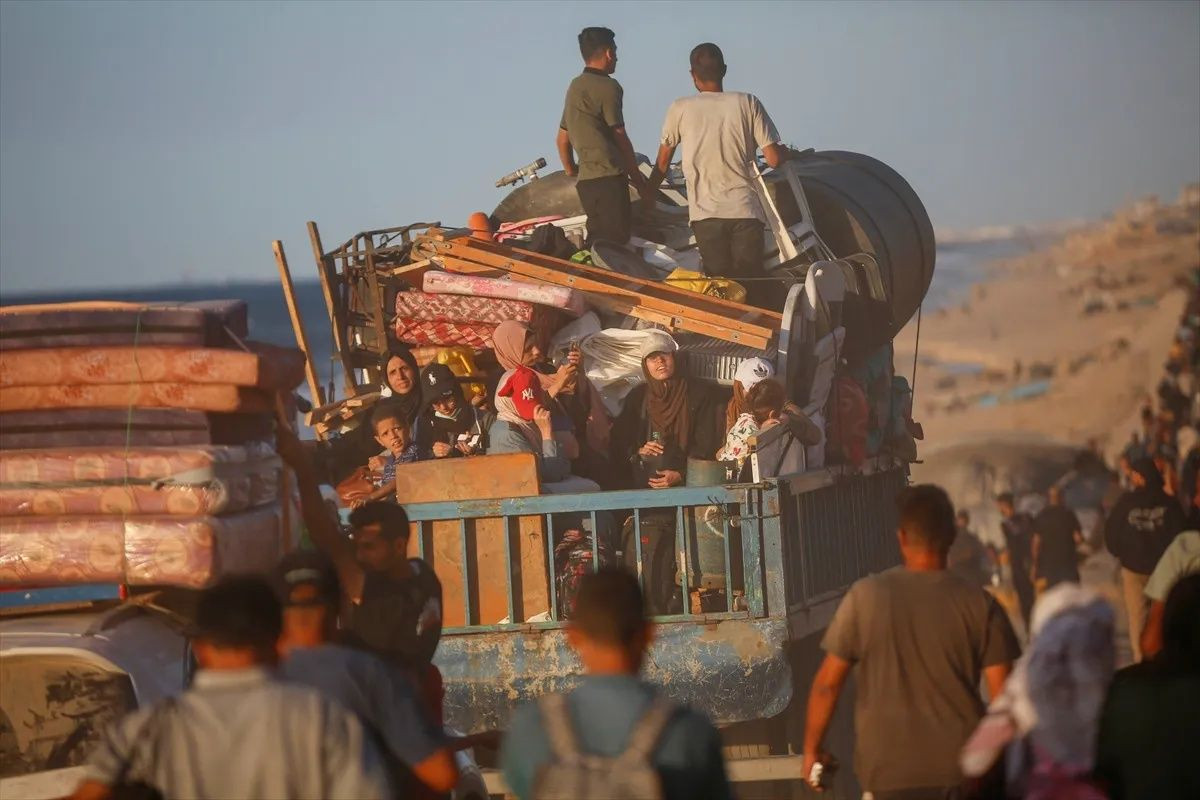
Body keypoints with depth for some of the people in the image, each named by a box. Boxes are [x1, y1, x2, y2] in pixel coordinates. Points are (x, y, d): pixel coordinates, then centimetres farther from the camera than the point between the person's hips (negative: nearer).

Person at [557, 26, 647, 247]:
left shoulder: (575, 87, 16)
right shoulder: (607, 87, -10)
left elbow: (563, 138, 20)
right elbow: (620, 137, -6)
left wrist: (571, 169, 34)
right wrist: (636, 174, 5)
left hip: (586, 179, 9)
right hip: (608, 177, -9)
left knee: (598, 238, 10)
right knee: (617, 238, -11)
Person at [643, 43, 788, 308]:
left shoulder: (681, 109, 1)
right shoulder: (747, 104, 0)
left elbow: (662, 163, 12)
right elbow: (774, 159, -2)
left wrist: (647, 195, 31)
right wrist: (786, 152, 23)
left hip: (706, 214, 0)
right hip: (746, 211, 0)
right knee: (753, 288, 2)